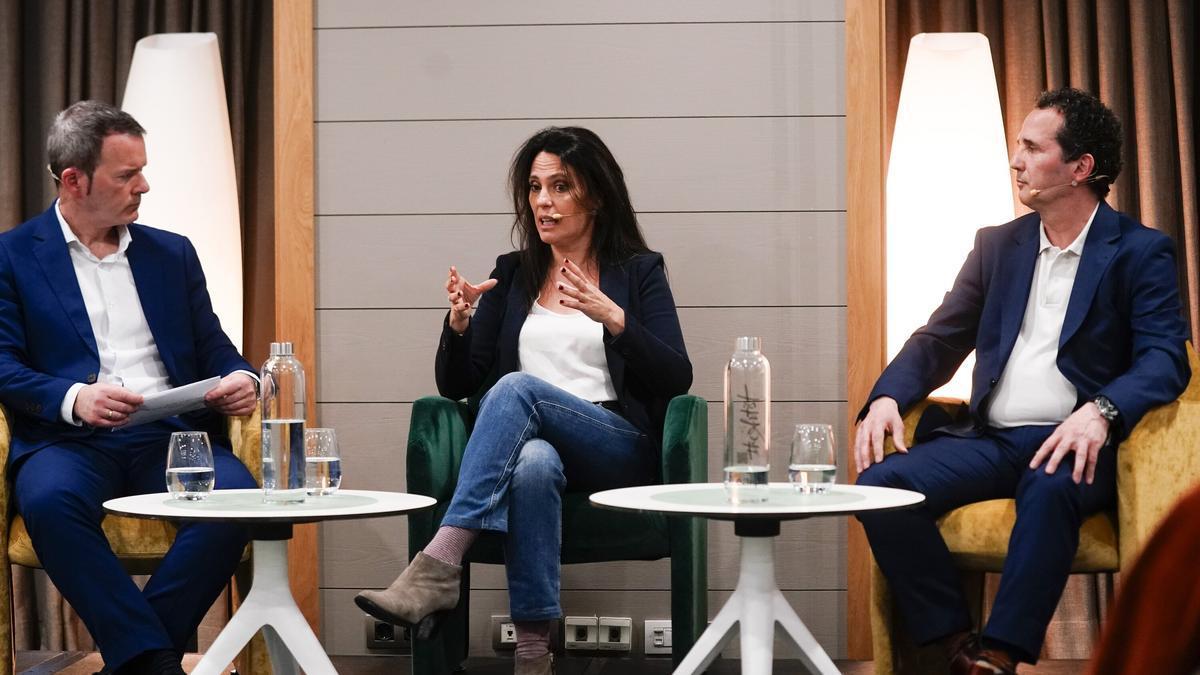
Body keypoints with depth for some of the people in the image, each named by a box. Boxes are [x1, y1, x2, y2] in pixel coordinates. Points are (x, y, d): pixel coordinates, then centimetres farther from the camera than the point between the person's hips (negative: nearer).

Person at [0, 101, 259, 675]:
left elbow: (213, 348, 19)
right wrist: (73, 398, -20)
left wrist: (239, 379, -5)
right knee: (49, 499, -37)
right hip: (69, 436, -3)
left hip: (171, 433, 3)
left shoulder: (172, 254, 21)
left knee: (235, 495, -30)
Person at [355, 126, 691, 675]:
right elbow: (456, 386, 13)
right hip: (535, 441, 2)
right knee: (533, 463, -37)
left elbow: (677, 379, -4)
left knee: (516, 388, -32)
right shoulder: (513, 274, 18)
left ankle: (436, 568, -43)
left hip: (620, 454, -2)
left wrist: (613, 318, -19)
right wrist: (460, 321, -8)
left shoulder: (638, 272, 9)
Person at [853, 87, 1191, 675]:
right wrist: (887, 397, -5)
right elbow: (939, 339, 16)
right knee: (881, 483, -22)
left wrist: (1103, 411, -29)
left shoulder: (1141, 252, 4)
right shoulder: (998, 245, 19)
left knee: (1049, 488, -40)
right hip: (988, 439, 5)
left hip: (1069, 446, -5)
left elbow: (1165, 360, -8)